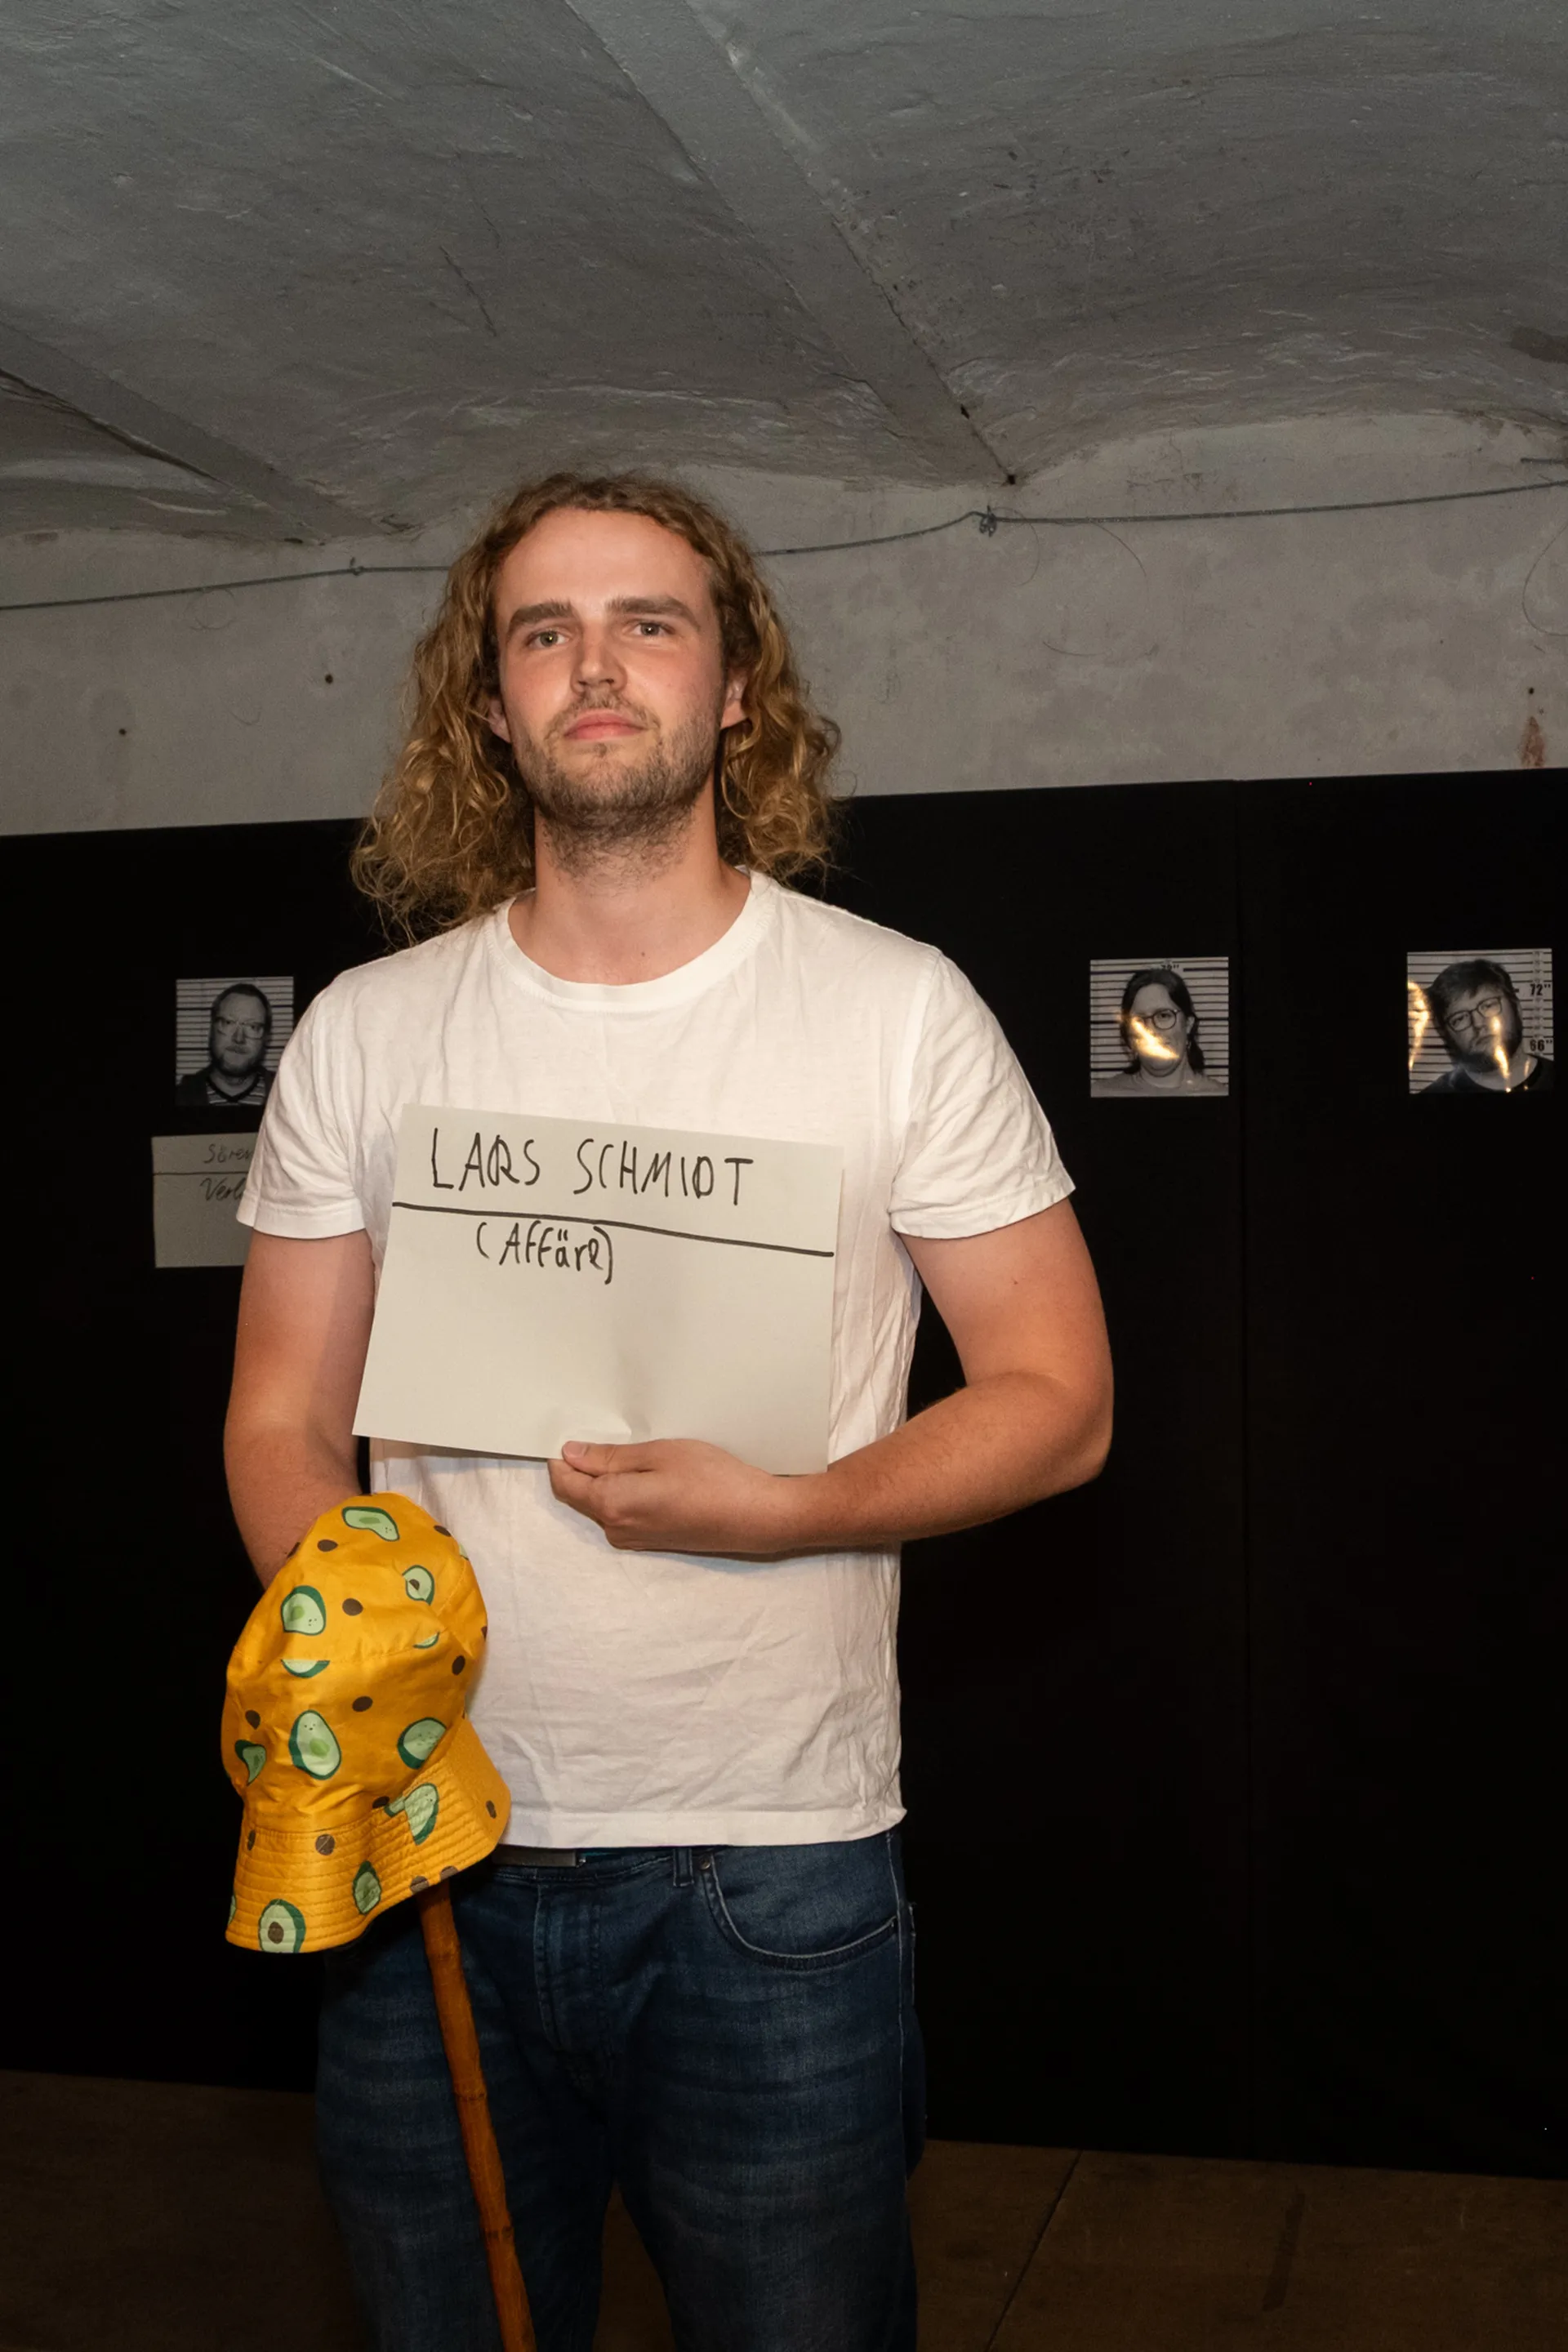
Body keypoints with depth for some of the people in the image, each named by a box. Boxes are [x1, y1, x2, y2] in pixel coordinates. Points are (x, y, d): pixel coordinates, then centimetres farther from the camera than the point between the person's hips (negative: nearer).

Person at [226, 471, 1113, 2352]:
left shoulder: (899, 1010, -2)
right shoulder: (364, 1035, 4)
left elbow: (1057, 1402, -1)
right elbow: (283, 1418, 6)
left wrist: (778, 1511, -17)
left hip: (777, 1872, -2)